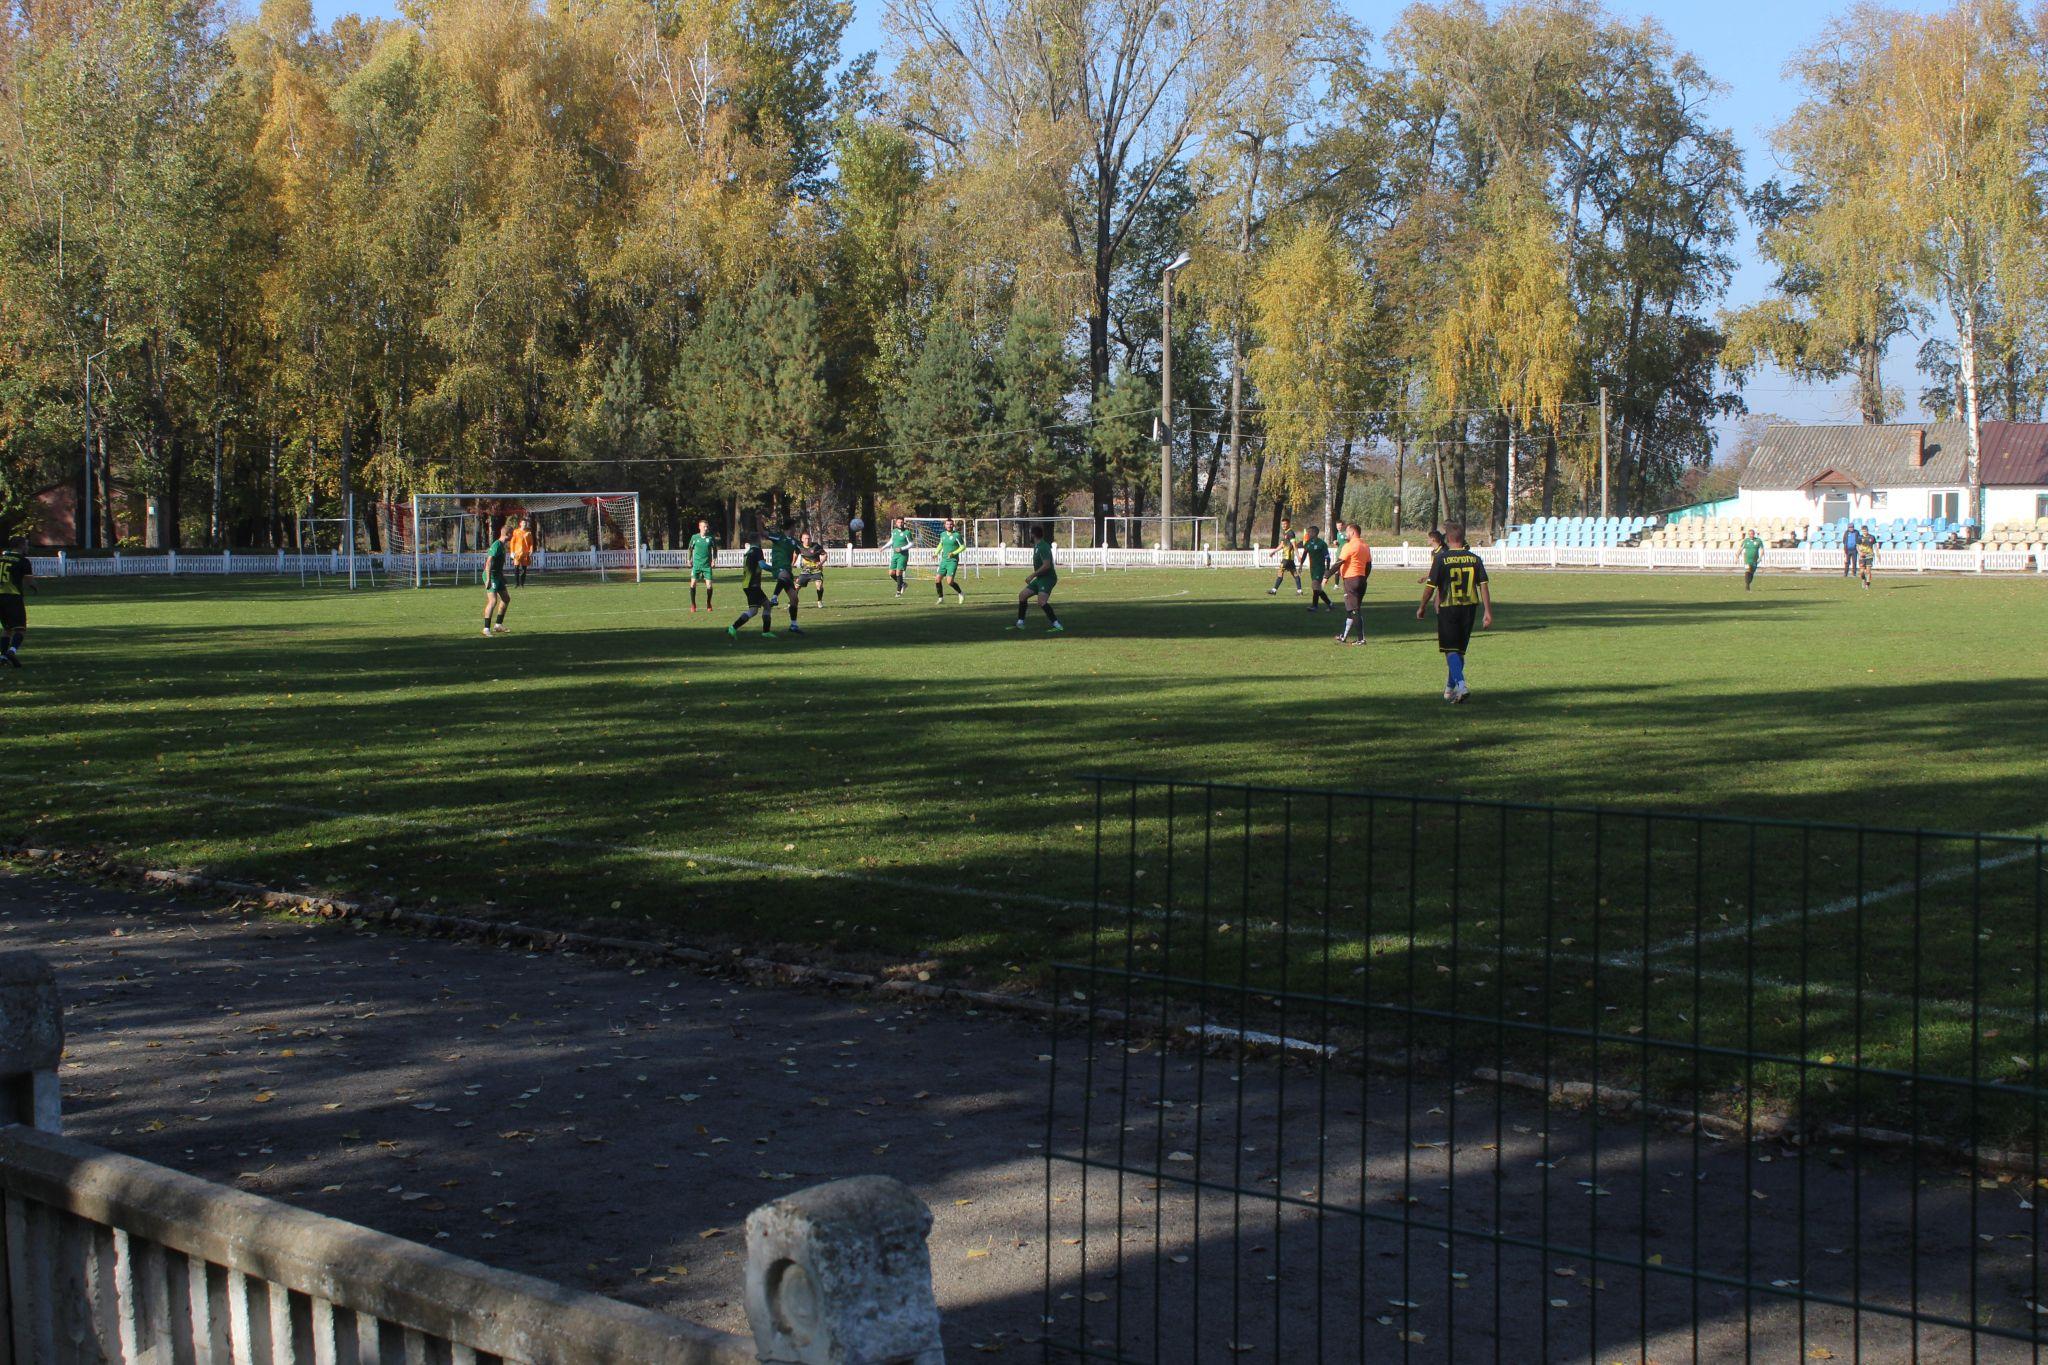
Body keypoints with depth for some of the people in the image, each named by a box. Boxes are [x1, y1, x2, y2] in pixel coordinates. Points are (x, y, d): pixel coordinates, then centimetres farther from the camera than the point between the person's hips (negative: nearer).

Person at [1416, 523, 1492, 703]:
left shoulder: (1442, 558, -9)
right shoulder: (1474, 559, 2)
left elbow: (1431, 586, -6)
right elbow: (1484, 586, -2)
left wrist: (1422, 607, 9)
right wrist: (1488, 612, 0)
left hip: (1448, 608, -4)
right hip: (1469, 607, 4)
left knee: (1451, 651, -4)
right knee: (1460, 650, 16)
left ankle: (1461, 685, -24)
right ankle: (1450, 688, 27)